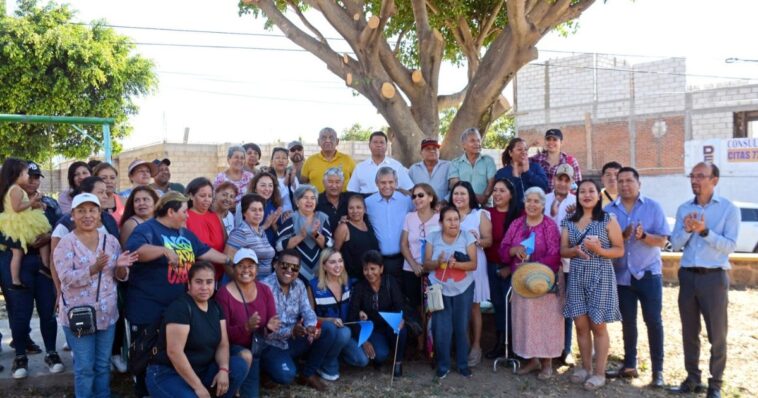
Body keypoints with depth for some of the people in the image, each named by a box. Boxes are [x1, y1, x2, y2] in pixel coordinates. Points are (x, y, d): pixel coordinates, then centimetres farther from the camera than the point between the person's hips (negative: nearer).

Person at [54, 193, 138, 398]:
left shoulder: (111, 241, 4)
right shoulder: (66, 243, -8)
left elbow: (121, 277, 6)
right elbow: (66, 278, -19)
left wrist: (121, 266, -17)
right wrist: (94, 269, -33)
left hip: (107, 314, 4)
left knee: (103, 365, 14)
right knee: (84, 367, 4)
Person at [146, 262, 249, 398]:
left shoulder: (216, 307, 6)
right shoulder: (180, 307, -17)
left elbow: (223, 344, 4)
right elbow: (174, 352, -24)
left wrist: (223, 370, -18)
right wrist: (198, 386, -24)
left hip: (202, 371, 7)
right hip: (167, 375, -7)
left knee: (240, 365, -12)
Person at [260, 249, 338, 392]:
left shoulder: (299, 285, 5)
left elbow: (307, 311, -4)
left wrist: (311, 326, -28)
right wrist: (290, 331, -38)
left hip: (294, 341, 6)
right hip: (272, 345, -6)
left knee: (329, 329, -12)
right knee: (286, 374, -33)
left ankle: (309, 373, 1)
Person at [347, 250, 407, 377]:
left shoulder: (391, 283, -9)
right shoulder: (359, 287, -9)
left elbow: (399, 308, -16)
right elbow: (352, 316, -11)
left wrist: (400, 320, -40)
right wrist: (363, 341, -19)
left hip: (390, 326, 1)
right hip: (372, 329, -1)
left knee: (400, 329, -34)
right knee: (381, 355, -29)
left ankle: (398, 361, -6)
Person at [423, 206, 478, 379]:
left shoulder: (467, 237, -4)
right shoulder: (433, 238, 0)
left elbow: (473, 264, -9)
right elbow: (426, 264, 0)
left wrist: (456, 264, -25)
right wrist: (438, 262, -21)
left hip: (463, 289, 0)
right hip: (439, 289, 0)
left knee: (461, 328, 7)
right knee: (441, 329, -1)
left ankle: (463, 364, 21)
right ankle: (443, 365, 13)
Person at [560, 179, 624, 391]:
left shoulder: (608, 220, -2)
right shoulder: (569, 222, 9)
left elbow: (620, 250, -2)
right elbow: (562, 250, 9)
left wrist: (599, 250, -19)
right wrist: (575, 251, -12)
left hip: (600, 276, -4)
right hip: (577, 277, 4)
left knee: (598, 325, 0)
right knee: (581, 324, 7)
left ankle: (599, 373, 10)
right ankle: (585, 367, 21)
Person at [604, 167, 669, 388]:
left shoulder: (653, 207, -3)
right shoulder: (609, 210, 3)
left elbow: (663, 240, -7)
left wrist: (644, 236, -24)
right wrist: (622, 236, -17)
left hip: (648, 273, -2)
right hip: (621, 275, 2)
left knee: (653, 321, -2)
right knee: (627, 321, 10)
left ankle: (658, 370, 6)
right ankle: (629, 365, 21)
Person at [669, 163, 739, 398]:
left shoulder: (729, 209, -4)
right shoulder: (684, 209, 8)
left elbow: (729, 246, -12)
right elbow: (675, 245, 3)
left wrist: (705, 231, -23)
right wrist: (686, 230, -15)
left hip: (714, 277, -4)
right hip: (688, 276, 4)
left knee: (717, 334, 3)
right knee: (689, 332, 10)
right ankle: (693, 379, 21)